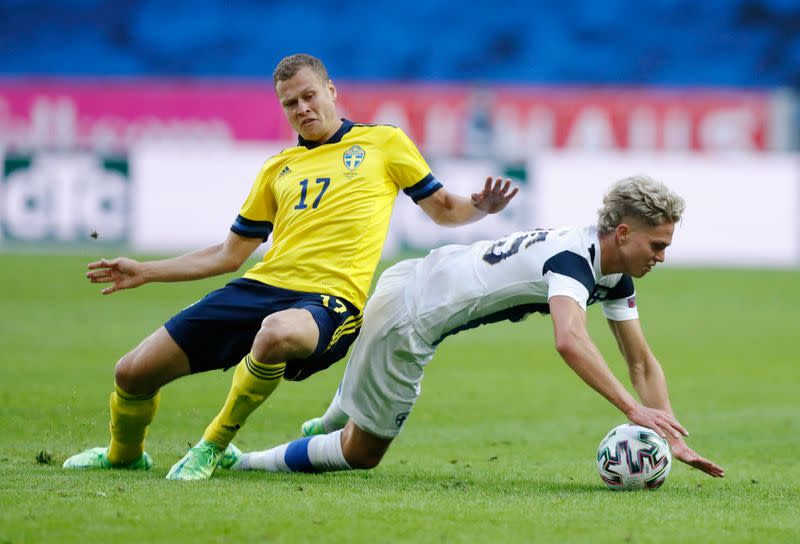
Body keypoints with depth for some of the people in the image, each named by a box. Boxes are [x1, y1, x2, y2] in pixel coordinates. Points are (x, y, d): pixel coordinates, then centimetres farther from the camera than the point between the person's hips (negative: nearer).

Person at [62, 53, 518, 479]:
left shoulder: (384, 143, 12)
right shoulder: (278, 169, 22)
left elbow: (443, 209, 16)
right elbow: (231, 253, 28)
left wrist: (480, 207, -7)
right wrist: (145, 272, 25)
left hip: (330, 299, -5)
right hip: (259, 287, 5)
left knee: (277, 333, -44)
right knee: (134, 373, -3)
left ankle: (216, 445, -21)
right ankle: (125, 454, 31)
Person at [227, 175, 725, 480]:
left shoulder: (616, 278, 0)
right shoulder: (572, 257, -29)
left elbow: (642, 362, 4)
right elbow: (570, 341, -47)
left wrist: (674, 438, -6)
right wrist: (633, 409, -50)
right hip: (405, 309, -9)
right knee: (362, 453, 3)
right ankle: (240, 463, 15)